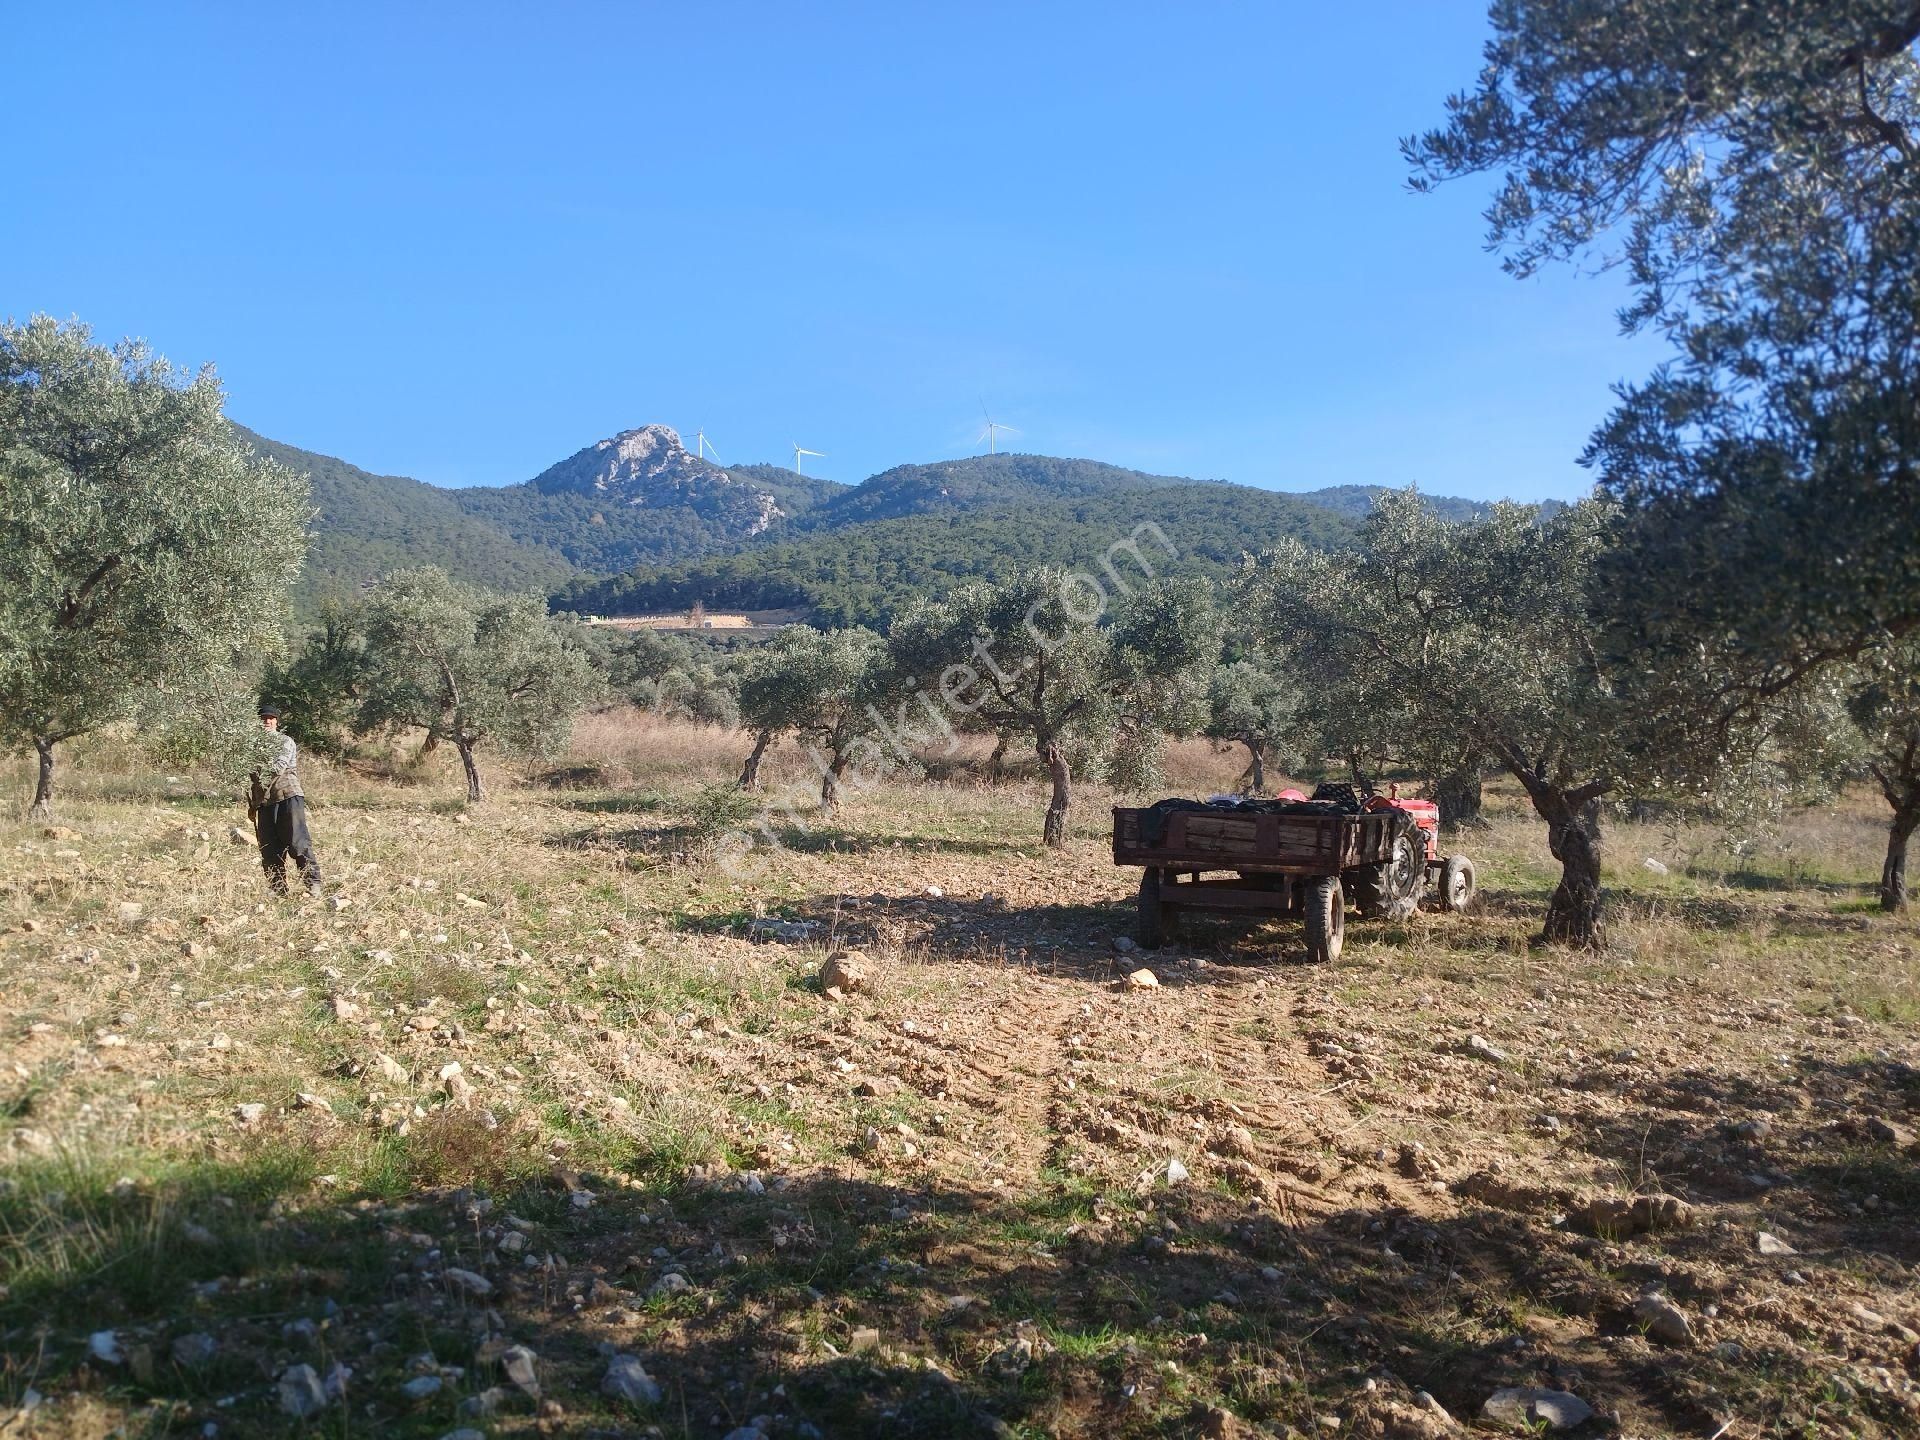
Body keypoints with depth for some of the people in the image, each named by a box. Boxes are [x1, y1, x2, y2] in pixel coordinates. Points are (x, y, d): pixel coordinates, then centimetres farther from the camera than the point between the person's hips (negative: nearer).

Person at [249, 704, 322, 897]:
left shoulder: (286, 742, 5)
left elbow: (280, 765, -11)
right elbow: (250, 777, 21)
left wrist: (263, 774, -23)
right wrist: (251, 804, 16)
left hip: (288, 795, -5)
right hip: (264, 802, 5)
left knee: (297, 842, -12)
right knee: (269, 850, 3)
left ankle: (313, 882, -10)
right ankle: (278, 890, 9)